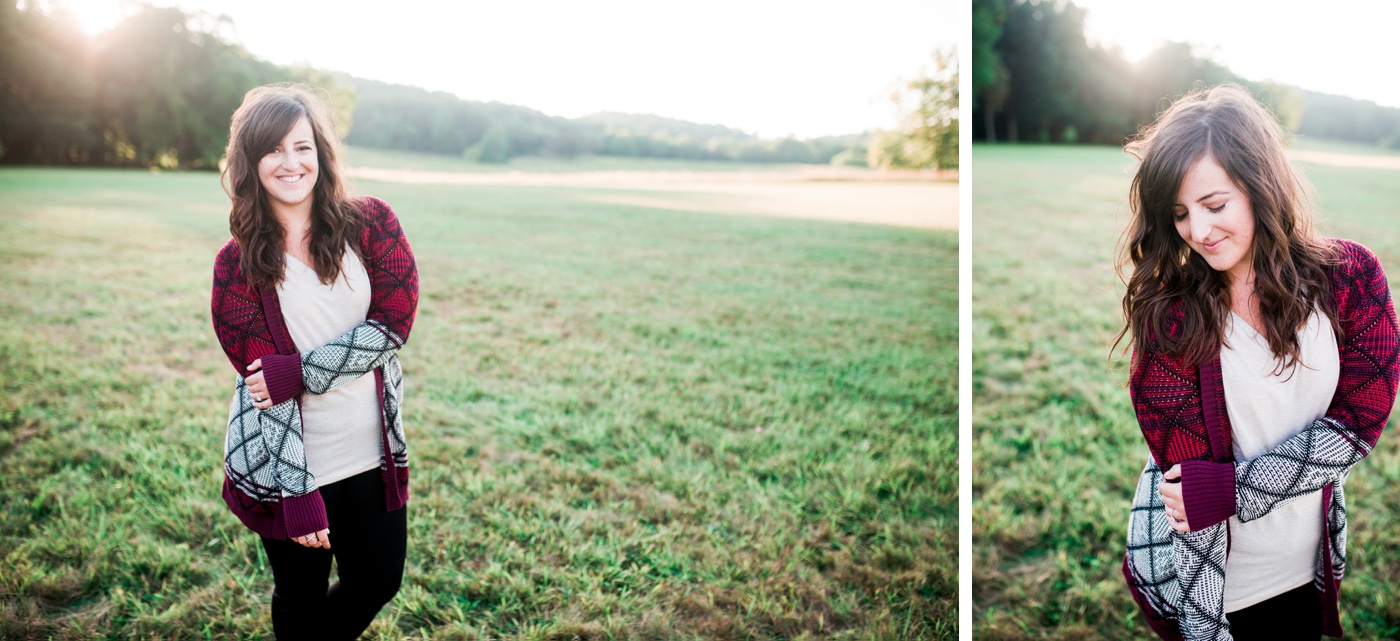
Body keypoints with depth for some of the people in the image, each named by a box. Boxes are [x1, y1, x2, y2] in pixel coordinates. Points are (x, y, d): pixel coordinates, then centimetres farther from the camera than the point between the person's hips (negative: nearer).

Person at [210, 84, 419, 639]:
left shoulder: (370, 224, -3)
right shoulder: (238, 263, -6)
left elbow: (393, 324, -11)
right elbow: (261, 381, -11)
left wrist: (298, 372, -21)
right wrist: (298, 496, -16)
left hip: (373, 453, 2)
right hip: (287, 463, -2)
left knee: (380, 581, 16)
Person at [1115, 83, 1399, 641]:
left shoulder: (1351, 277, -9)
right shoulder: (1167, 312, -16)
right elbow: (1184, 466, -16)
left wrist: (1234, 487, -20)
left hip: (1312, 564, 3)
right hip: (1203, 577, -3)